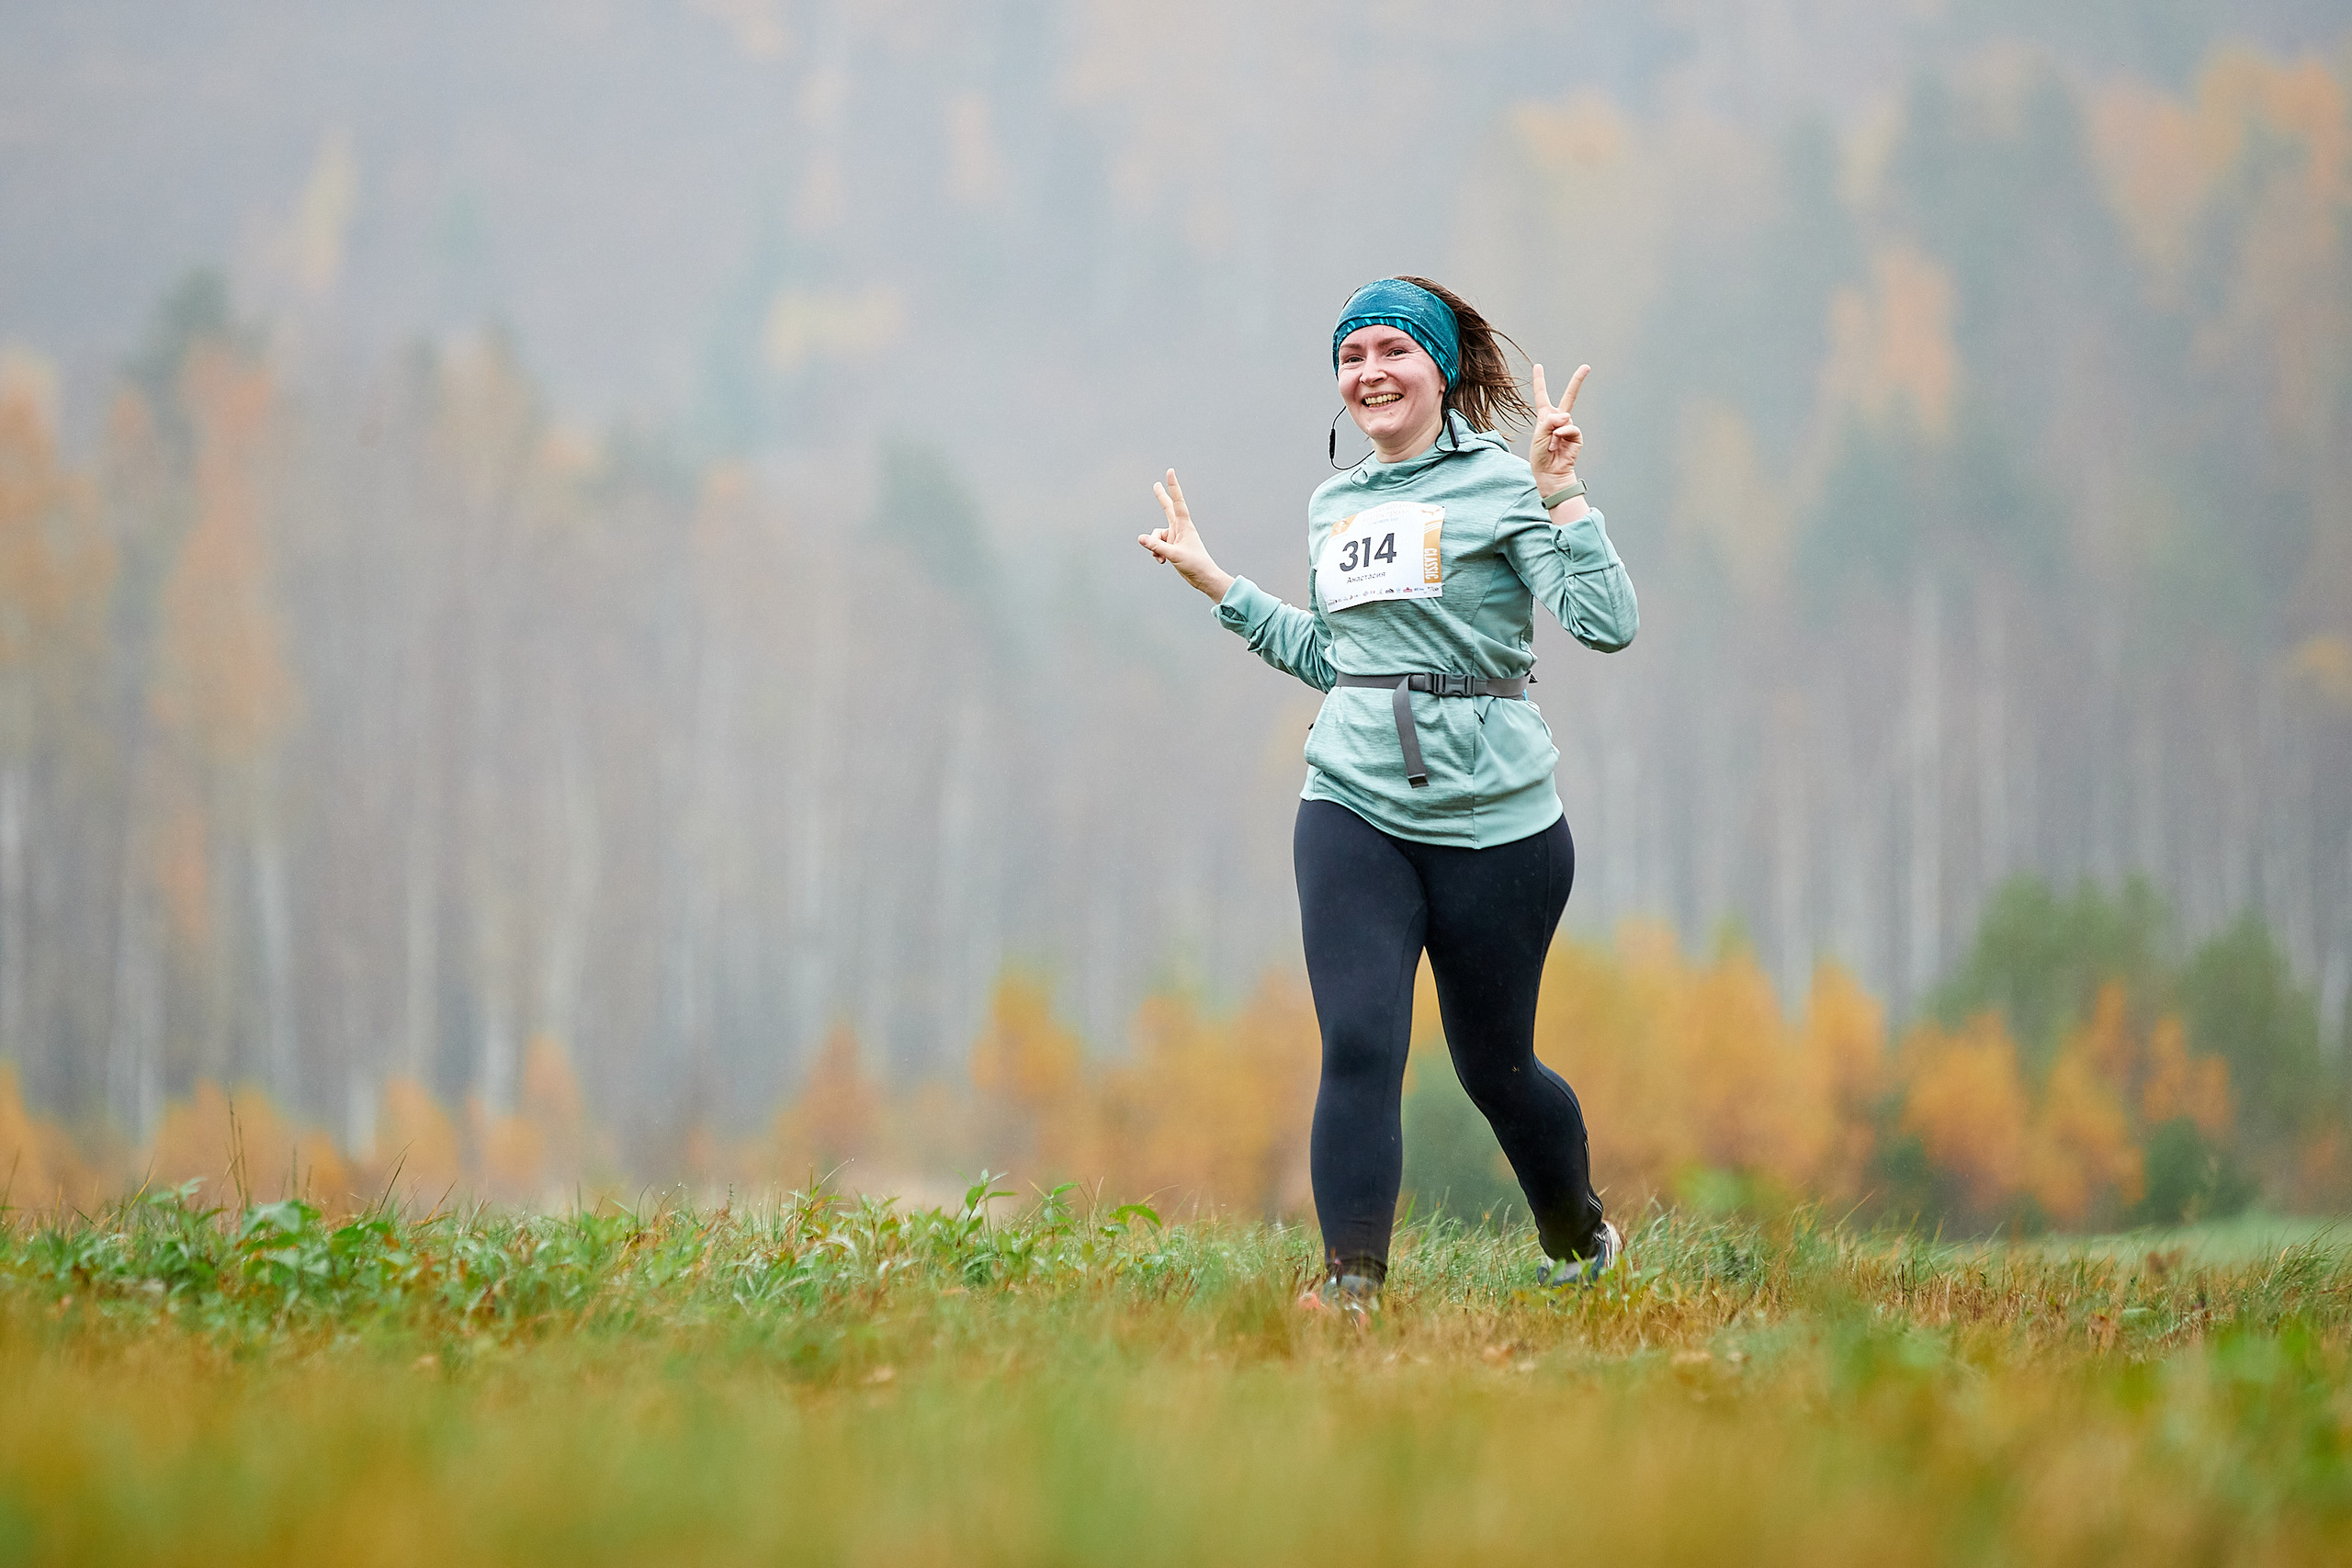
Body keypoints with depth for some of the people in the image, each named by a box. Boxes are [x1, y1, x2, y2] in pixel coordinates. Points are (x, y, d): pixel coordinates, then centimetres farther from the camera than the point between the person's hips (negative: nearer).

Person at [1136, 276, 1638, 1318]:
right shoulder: (1334, 505, 13)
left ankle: (1578, 1234, 37)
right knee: (1359, 1044, -14)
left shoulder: (1499, 482, -5)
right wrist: (1216, 584, 23)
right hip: (1353, 810, 4)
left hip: (1492, 819, -4)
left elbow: (1607, 626, -14)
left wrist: (1561, 496, -23)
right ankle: (1351, 1281, -17)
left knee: (1494, 1065, 10)